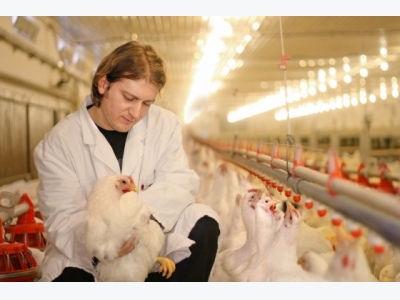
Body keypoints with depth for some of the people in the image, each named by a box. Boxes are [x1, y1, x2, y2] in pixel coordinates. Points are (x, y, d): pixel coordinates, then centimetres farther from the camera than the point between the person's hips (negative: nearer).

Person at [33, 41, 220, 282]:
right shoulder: (58, 143, -10)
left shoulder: (165, 124, -2)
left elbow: (181, 182, -13)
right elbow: (63, 218, -15)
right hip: (85, 257, -2)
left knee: (204, 225, -21)